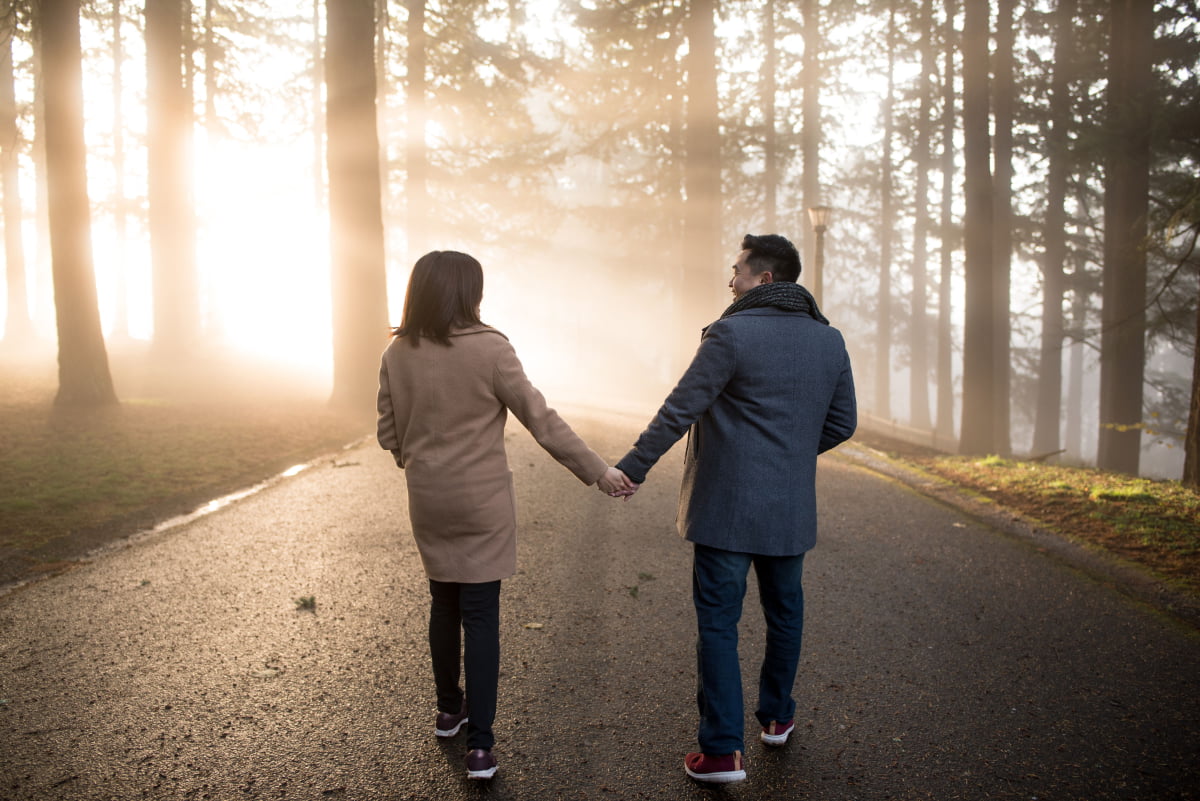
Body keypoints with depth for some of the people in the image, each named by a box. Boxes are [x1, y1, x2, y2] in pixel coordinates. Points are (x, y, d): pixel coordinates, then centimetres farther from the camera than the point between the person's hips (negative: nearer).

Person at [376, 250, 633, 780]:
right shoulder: (489, 349, -15)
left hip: (427, 502, 4)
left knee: (443, 605, 21)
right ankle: (478, 745, 8)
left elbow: (389, 433, 5)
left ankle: (448, 710, 38)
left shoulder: (397, 353, -3)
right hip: (482, 503, -4)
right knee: (480, 616, 3)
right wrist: (598, 471, -6)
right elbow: (542, 422, -14)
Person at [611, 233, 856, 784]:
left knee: (718, 624, 3)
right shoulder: (829, 341, 4)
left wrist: (633, 466, -4)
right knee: (783, 613, 22)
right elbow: (842, 423, 9)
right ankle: (776, 717, 39)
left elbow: (679, 411, -14)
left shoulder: (732, 334, -14)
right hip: (791, 510, 6)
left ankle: (723, 750, 7)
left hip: (726, 509, -6)